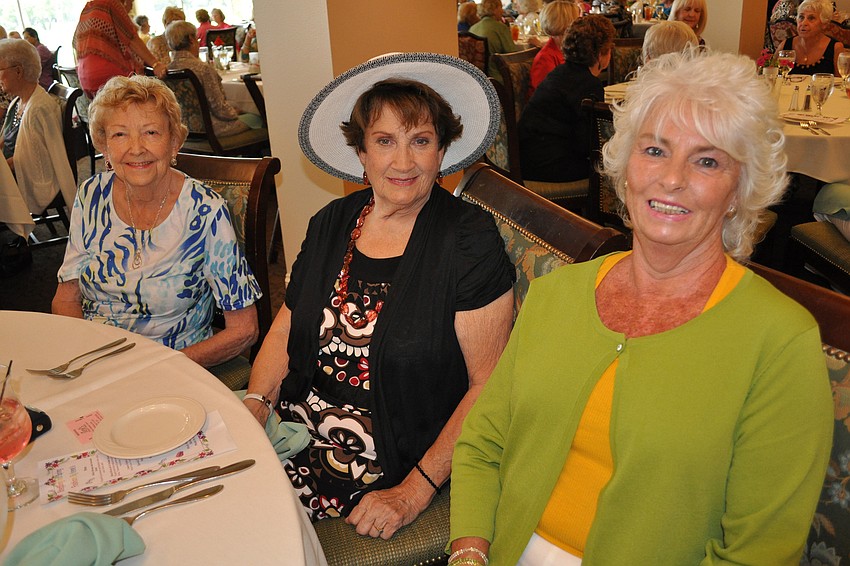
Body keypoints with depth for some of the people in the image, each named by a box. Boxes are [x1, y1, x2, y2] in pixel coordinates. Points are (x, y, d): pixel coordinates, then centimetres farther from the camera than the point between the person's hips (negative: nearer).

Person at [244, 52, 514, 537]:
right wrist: (254, 404, -7)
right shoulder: (331, 224, 7)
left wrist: (415, 492, -17)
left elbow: (489, 384, -13)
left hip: (390, 456, -5)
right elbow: (285, 331, 11)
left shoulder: (470, 239, -11)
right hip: (294, 425, 6)